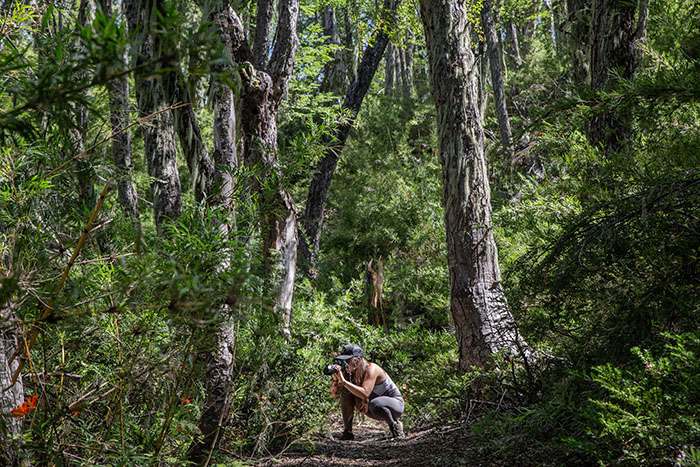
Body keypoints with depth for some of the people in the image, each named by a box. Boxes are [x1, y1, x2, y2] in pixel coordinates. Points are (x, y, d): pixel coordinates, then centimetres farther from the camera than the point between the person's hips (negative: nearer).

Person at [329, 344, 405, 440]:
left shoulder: (371, 369, -26)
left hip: (395, 403, -7)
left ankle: (395, 425, -11)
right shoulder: (351, 372, -7)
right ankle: (347, 432, -3)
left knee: (375, 404, -39)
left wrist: (344, 381, -42)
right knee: (345, 393, -10)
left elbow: (364, 394, -40)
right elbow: (334, 392, -9)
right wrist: (335, 378, -29)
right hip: (375, 411, 7)